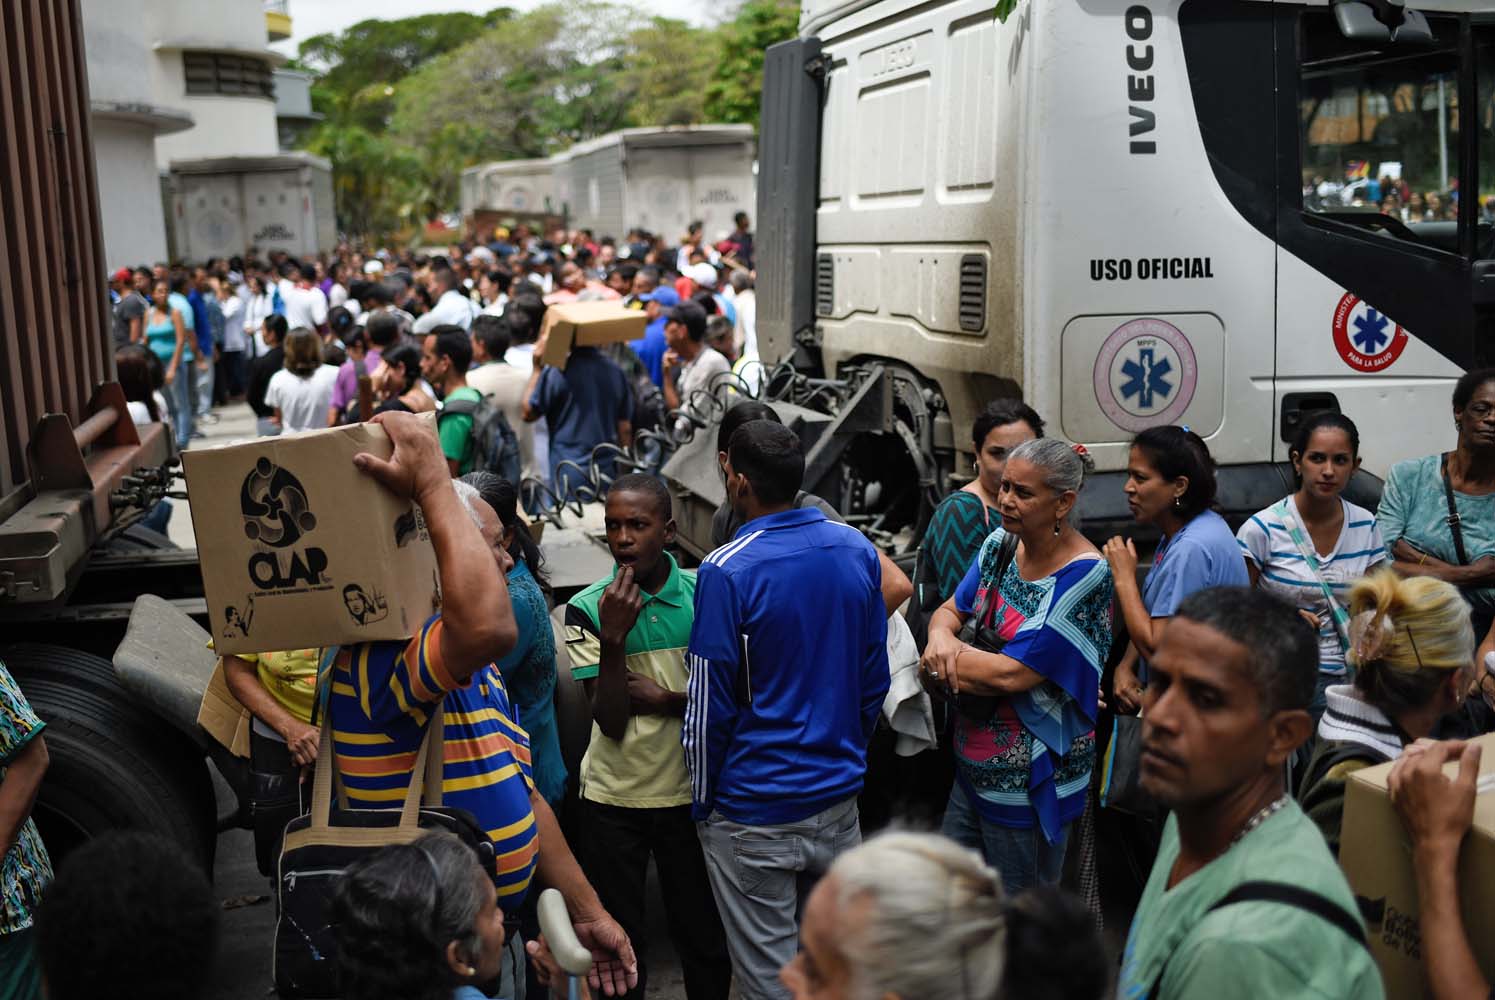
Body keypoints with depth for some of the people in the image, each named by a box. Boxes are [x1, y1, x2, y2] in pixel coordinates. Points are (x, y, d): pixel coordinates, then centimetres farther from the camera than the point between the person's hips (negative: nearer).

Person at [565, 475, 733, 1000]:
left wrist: (664, 699, -15)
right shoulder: (587, 608, -8)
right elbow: (609, 720, -13)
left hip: (688, 793, 1)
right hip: (613, 798, 0)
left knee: (705, 938, 11)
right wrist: (613, 638, -24)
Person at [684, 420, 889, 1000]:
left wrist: (702, 802, 0)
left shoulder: (727, 572, -18)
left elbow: (709, 705, -13)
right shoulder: (858, 551, 0)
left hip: (755, 812, -5)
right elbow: (876, 677, 9)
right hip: (839, 797, 6)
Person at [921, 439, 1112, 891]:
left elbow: (1011, 674, -25)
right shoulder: (1000, 545, 3)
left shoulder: (1083, 577, -22)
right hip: (973, 767, 7)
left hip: (1030, 782, -7)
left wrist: (940, 664, -12)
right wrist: (941, 637, -14)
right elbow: (950, 610, 10)